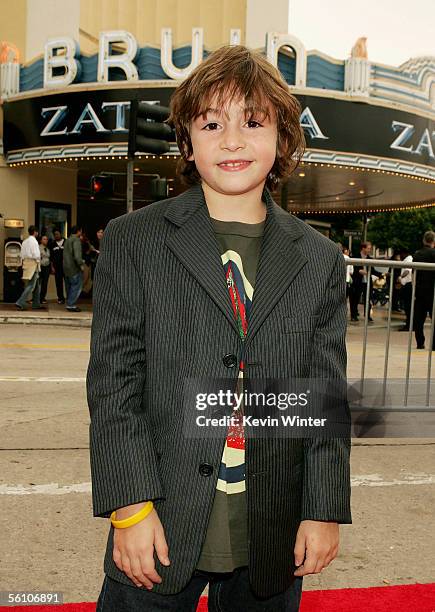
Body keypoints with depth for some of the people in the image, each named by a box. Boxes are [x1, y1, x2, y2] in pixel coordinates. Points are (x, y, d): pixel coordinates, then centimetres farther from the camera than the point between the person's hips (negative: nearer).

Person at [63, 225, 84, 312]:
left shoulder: (67, 240, 17)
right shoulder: (76, 240, -13)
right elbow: (77, 255, -23)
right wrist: (81, 264, -15)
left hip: (66, 268, 10)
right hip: (74, 268, -9)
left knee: (69, 287, 15)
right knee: (76, 286, -5)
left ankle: (69, 304, 20)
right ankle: (71, 305, -7)